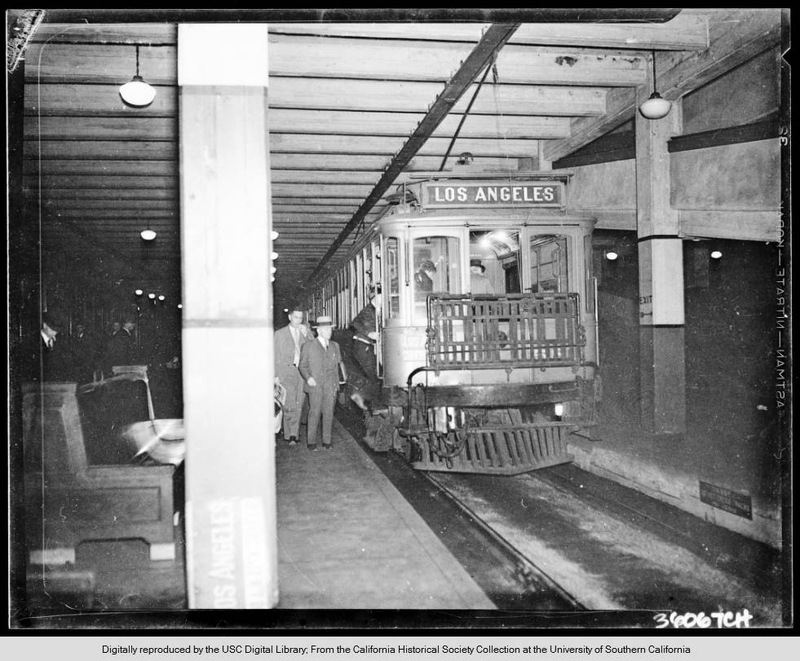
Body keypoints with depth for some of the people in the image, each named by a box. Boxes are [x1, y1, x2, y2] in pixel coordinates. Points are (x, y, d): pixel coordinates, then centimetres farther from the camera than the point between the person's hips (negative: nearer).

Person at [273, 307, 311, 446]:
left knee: (298, 406, 4)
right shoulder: (280, 334, 7)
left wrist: (306, 333, -7)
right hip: (286, 373, -3)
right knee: (290, 405, -13)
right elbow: (276, 356, 5)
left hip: (302, 373, 3)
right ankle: (291, 434, -8)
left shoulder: (304, 333, 15)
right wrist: (276, 375, -1)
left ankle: (293, 433, 14)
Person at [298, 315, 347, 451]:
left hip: (331, 385, 3)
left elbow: (339, 362, 21)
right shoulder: (308, 346, 4)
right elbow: (302, 366, 6)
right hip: (315, 385, -3)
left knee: (329, 412, 1)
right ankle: (311, 441, 4)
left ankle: (327, 441, 9)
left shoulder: (335, 346, 16)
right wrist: (308, 377, -10)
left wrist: (343, 372, 3)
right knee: (314, 413, -5)